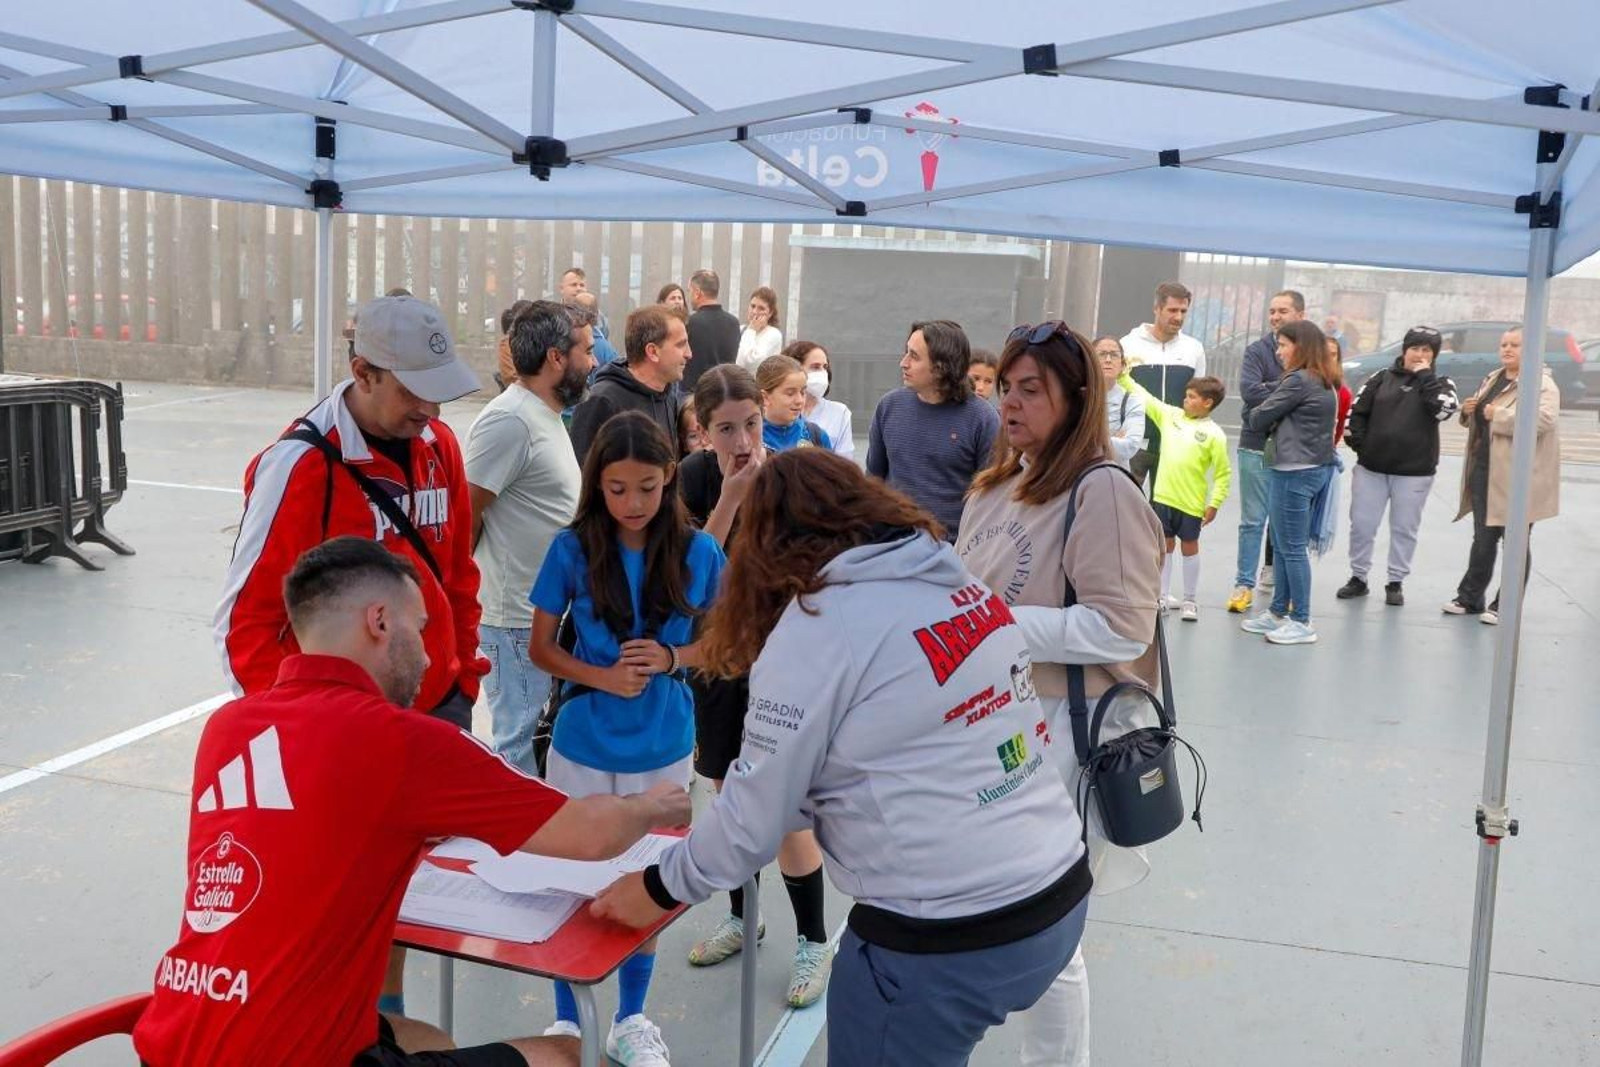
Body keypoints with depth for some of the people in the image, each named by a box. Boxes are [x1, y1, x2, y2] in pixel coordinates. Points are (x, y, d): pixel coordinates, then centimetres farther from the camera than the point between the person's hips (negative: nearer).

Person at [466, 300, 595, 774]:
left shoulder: (547, 415, 13)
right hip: (518, 620, -9)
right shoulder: (510, 420, -18)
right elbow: (463, 516, -18)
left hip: (548, 613, 9)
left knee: (535, 737, 18)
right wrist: (466, 600, -10)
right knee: (519, 748, 1)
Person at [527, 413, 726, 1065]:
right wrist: (602, 677, -19)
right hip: (582, 745, -1)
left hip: (662, 748, 1)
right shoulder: (573, 548, -11)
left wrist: (668, 658, -17)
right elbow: (540, 648, -3)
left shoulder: (698, 552, -9)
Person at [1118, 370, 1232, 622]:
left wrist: (1214, 504, -13)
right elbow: (1145, 398, 9)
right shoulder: (1170, 415, 3)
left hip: (1191, 504, -4)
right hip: (1164, 497, 4)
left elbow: (1223, 473, -9)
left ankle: (1190, 601, 19)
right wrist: (1123, 377, 3)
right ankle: (1164, 596, 23)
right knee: (1165, 545, 13)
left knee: (1189, 547, 9)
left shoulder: (1214, 434, -11)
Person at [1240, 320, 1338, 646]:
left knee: (1291, 548, -2)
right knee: (1283, 546, 16)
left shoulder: (1298, 381, -15)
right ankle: (1278, 612, 23)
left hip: (1295, 472, -9)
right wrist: (1275, 424, 0)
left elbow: (1258, 419, -10)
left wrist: (1253, 415, 11)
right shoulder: (1325, 384, 14)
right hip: (1318, 468, 9)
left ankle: (1302, 622, 4)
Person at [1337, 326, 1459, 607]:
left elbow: (1444, 408, -18)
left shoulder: (1440, 383, 2)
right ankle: (1358, 577, 19)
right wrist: (1359, 444, -3)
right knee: (1362, 525, 5)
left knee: (1404, 528, 7)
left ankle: (1396, 582, 18)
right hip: (1371, 468, 1)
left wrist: (1425, 376, -12)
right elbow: (1357, 411, 6)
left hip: (1414, 473, -1)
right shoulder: (1382, 378, 5)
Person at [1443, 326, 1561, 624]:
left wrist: (1498, 414, -22)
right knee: (1483, 539, 15)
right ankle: (1470, 597, 25)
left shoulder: (1542, 384, -10)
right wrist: (1469, 411, 3)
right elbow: (1478, 420, 26)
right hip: (1484, 473, 7)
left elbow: (1543, 420, -28)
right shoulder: (1493, 379, 15)